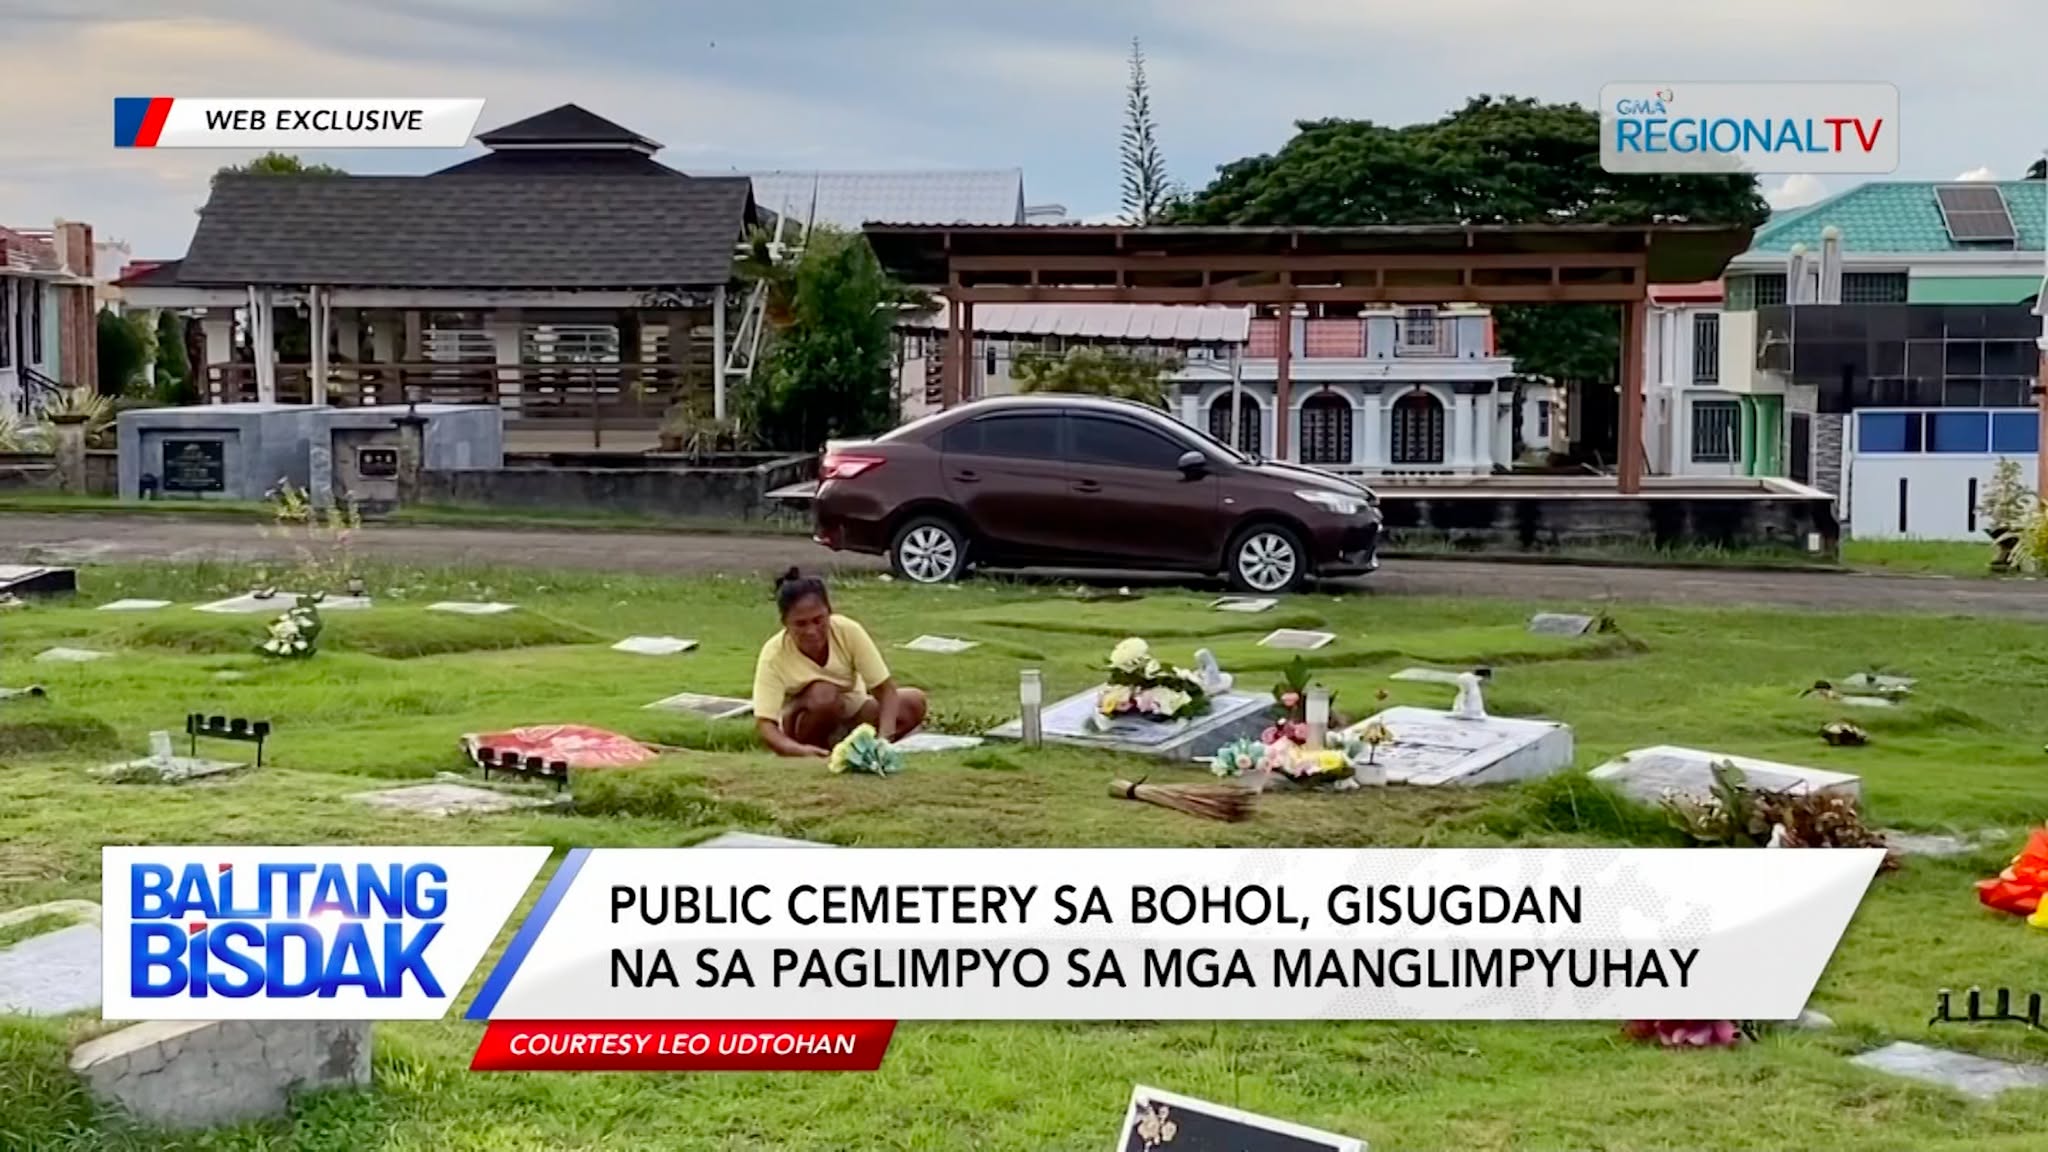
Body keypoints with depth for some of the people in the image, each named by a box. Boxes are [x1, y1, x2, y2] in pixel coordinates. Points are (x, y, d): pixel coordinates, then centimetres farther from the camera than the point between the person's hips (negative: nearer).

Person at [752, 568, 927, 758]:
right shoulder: (774, 654, -28)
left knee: (914, 702, -20)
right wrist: (799, 750, -55)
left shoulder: (848, 631, -25)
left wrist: (884, 738, -41)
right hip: (804, 723, -3)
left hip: (851, 712, 3)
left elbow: (885, 689, -22)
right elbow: (764, 724, -35)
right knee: (823, 694, -36)